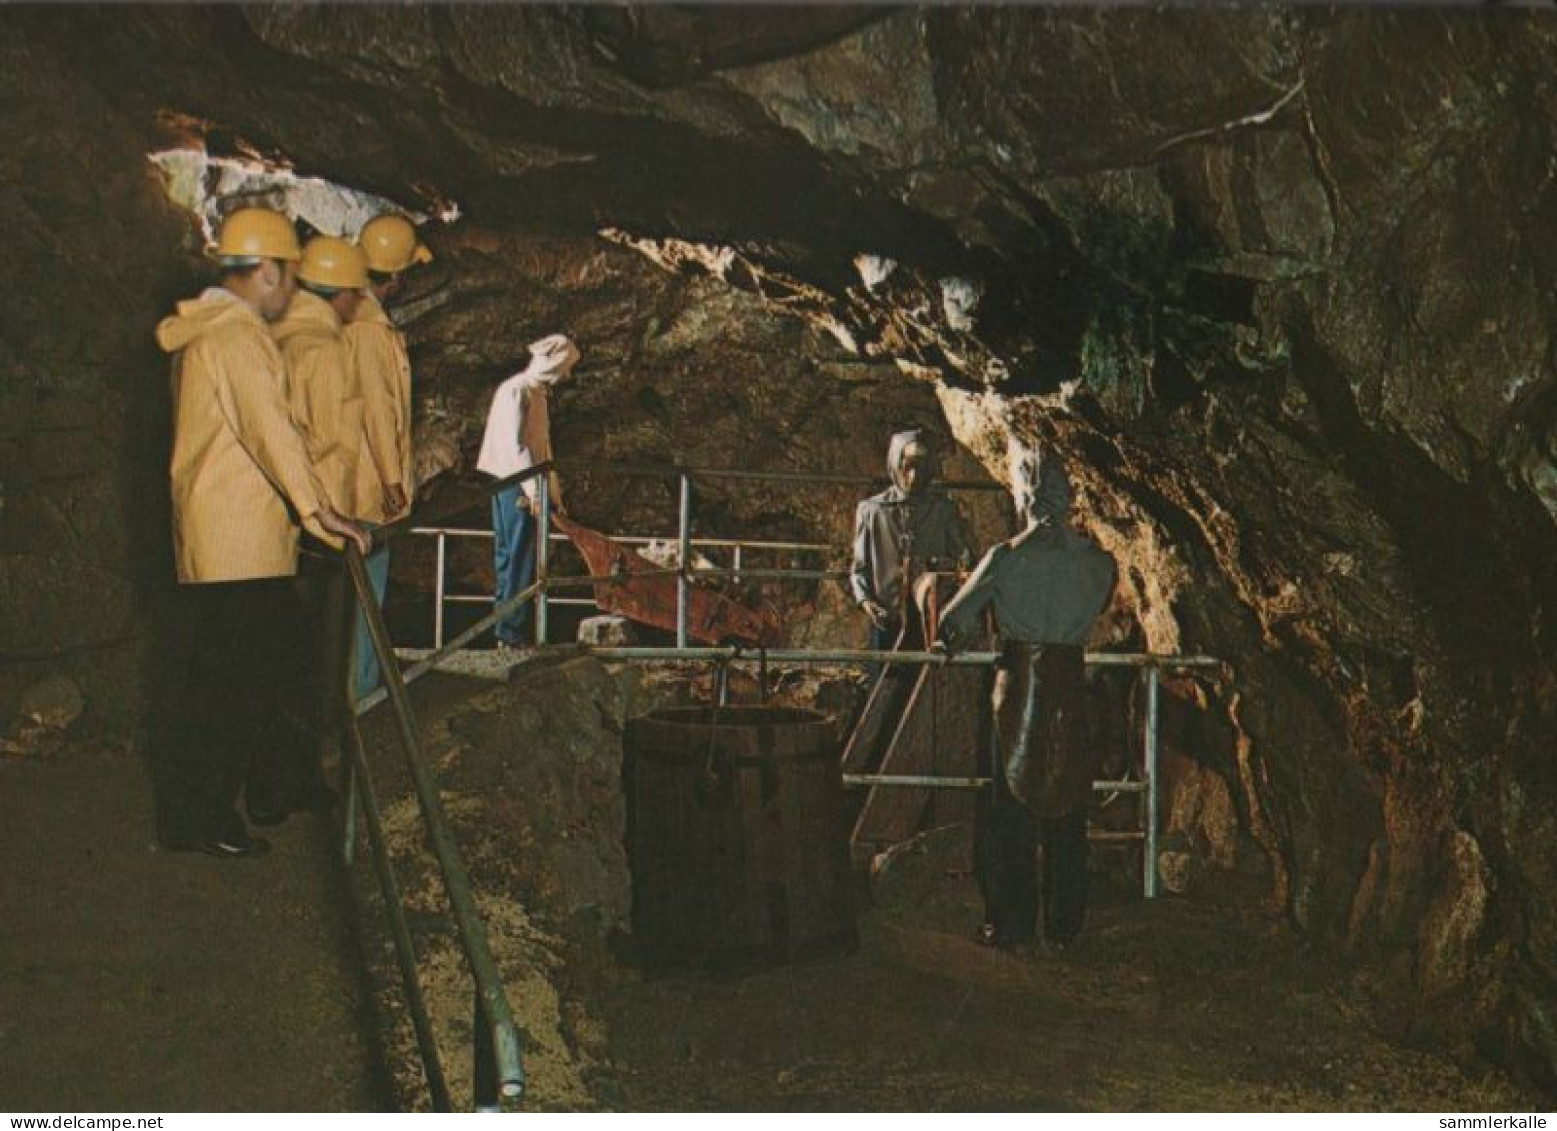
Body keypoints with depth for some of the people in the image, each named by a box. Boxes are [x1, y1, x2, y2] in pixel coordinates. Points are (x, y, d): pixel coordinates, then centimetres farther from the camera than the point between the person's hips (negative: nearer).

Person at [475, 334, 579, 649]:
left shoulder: (538, 392, 16)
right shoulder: (516, 391, -12)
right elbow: (515, 444, -20)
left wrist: (553, 489, 20)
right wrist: (532, 490, -24)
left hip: (528, 486, 9)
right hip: (514, 485, -9)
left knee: (511, 557, 11)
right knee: (519, 560, -8)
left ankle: (506, 628, 15)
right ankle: (510, 634, -5)